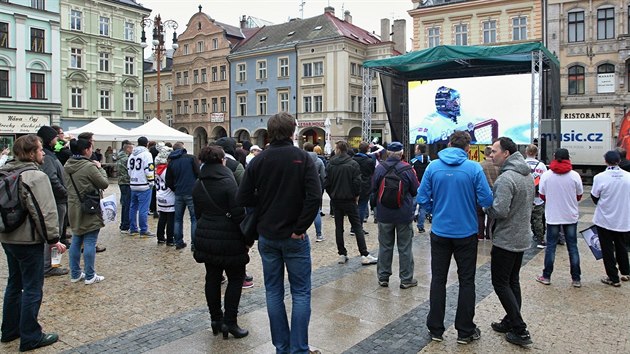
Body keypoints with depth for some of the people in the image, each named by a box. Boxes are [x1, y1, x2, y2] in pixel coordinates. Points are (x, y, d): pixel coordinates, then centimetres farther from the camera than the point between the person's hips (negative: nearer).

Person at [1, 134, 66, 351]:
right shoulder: (36, 177, -19)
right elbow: (44, 212, -22)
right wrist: (53, 239, -14)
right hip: (28, 240, -9)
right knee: (32, 289, 2)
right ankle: (30, 337, 10)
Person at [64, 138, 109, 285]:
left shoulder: (67, 165, 5)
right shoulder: (89, 166, -20)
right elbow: (104, 184, -13)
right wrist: (100, 168, 0)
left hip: (74, 208, 8)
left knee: (76, 241, 15)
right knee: (90, 242, 0)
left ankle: (75, 274, 24)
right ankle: (90, 276, 7)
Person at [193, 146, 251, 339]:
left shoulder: (198, 185, 6)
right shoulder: (228, 182, -15)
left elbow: (198, 213, 14)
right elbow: (239, 214, -17)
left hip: (205, 237, 6)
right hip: (228, 239, -6)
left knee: (212, 278, 14)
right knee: (236, 278, 7)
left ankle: (215, 318, 23)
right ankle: (229, 321, 6)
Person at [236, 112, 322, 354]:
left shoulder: (258, 161, -2)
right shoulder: (302, 158, -9)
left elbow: (243, 199, -3)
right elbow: (314, 197, -19)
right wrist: (300, 228, -11)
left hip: (267, 236, 3)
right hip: (294, 237, -3)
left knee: (273, 292, 13)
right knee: (301, 293, 7)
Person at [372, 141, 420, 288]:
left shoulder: (379, 168, -8)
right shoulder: (407, 169, -12)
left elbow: (373, 189, 3)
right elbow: (416, 191, -4)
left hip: (384, 214, 2)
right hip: (404, 215, -2)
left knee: (385, 246, 12)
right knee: (405, 247, 9)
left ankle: (383, 277, 20)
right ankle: (406, 279, 17)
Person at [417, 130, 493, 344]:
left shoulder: (433, 167, -6)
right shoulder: (474, 168, -11)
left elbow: (423, 198, -5)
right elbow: (486, 200, -11)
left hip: (440, 232, 2)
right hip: (466, 233, -1)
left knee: (438, 280, 13)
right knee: (466, 281, 12)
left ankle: (435, 329, 21)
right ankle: (465, 331, 21)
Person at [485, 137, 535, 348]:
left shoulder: (506, 178, -23)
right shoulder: (527, 174, 8)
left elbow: (499, 211, -29)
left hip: (506, 239, -9)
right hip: (523, 237, 9)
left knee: (500, 283, 2)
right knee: (512, 281, 18)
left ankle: (520, 330, 3)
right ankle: (511, 322, 28)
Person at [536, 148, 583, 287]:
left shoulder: (546, 175, -8)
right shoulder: (574, 175, -8)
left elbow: (542, 195, -2)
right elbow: (579, 196, 1)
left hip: (552, 216, 0)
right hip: (571, 216, 1)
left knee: (550, 246, 9)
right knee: (572, 247, 9)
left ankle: (546, 276, 16)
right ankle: (576, 279, 16)